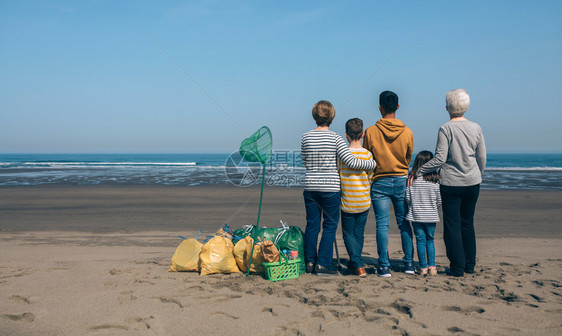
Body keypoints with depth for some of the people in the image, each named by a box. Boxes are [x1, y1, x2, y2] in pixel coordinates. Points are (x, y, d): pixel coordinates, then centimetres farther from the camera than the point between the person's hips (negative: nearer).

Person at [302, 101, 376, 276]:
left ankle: (310, 262, 20)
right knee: (329, 226, 7)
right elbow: (351, 162, -11)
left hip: (310, 187, 4)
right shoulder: (335, 138, -8)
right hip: (330, 189, -3)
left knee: (312, 225, 13)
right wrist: (373, 164, 2)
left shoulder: (306, 137, 2)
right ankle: (322, 264, 6)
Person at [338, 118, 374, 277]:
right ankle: (354, 263, 28)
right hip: (364, 203, 2)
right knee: (359, 233, 17)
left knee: (348, 234, 8)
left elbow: (336, 176, -3)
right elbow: (371, 178, 0)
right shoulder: (368, 154, -7)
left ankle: (359, 265, -3)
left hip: (347, 203, -2)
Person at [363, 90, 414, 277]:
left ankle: (384, 266, 1)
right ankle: (409, 263, 16)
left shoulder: (371, 132, -10)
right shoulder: (407, 132, -4)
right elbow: (409, 159, 10)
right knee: (404, 223, 12)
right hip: (401, 181, 2)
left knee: (382, 224, 1)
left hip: (380, 182, -2)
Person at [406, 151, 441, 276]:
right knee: (430, 240, 14)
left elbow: (408, 197, -7)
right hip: (431, 216, 1)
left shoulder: (412, 179, -8)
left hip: (416, 215, -1)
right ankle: (432, 266, 9)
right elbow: (439, 200, -2)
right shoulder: (435, 179, -7)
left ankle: (423, 267, 7)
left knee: (420, 240, 6)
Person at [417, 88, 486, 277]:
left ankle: (457, 267, 6)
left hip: (451, 183, -5)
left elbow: (440, 159, -15)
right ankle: (470, 265, 22)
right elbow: (482, 158, 9)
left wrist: (418, 171, -7)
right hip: (472, 183, 5)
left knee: (452, 226, 4)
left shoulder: (446, 129, -10)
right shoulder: (476, 128, 3)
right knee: (468, 223, 16)